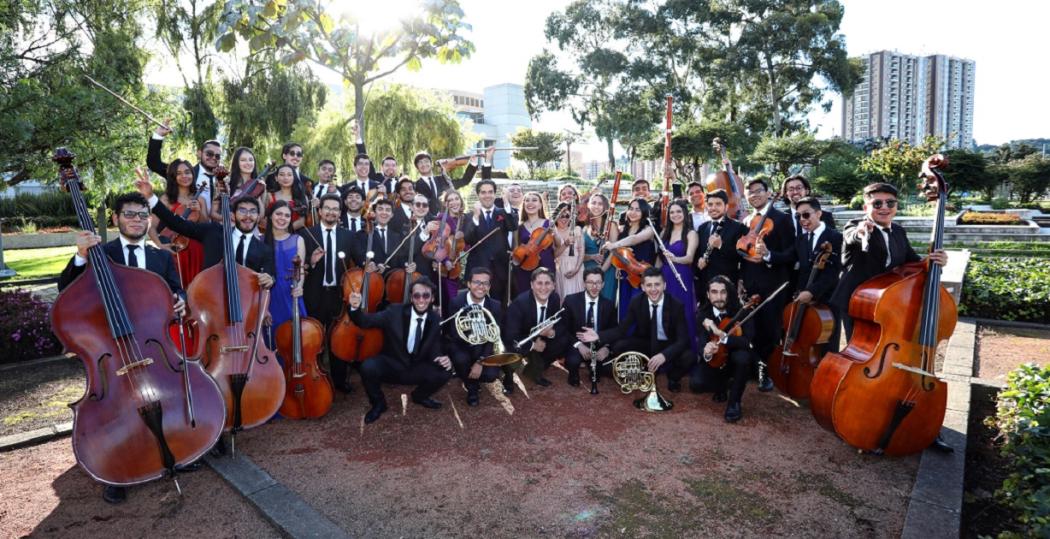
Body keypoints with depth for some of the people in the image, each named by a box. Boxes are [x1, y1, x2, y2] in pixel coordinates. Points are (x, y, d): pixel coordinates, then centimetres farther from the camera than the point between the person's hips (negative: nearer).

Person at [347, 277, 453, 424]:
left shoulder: (436, 320, -4)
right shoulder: (395, 311, -10)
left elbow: (436, 349, 0)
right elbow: (367, 321, -13)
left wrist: (443, 358, -24)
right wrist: (355, 308, -35)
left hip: (417, 369, 2)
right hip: (391, 365, -2)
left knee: (445, 371, -22)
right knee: (368, 367, -32)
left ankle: (419, 396, 12)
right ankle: (378, 403, 1)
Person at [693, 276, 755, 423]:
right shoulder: (703, 314, -12)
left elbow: (746, 342, -30)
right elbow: (701, 343, -19)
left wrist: (720, 334, -45)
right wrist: (706, 352, -44)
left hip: (734, 360, -1)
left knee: (743, 356, -37)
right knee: (696, 384, -25)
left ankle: (734, 402, -12)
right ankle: (722, 384, 13)